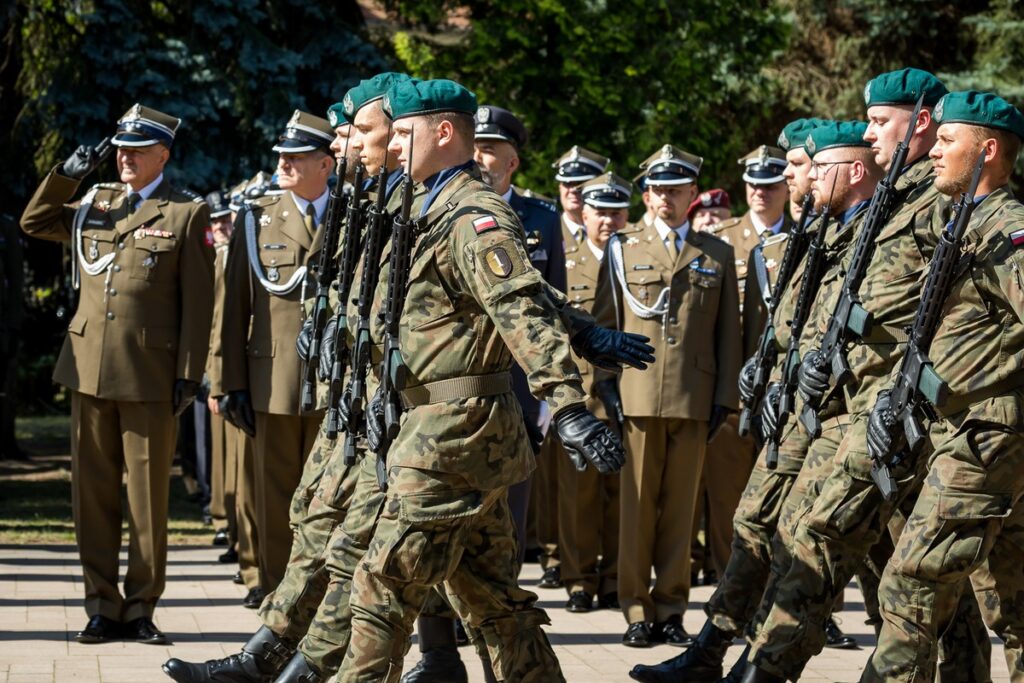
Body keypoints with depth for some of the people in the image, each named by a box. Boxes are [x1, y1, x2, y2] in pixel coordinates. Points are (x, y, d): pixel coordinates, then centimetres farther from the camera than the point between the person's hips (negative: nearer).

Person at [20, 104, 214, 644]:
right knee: (92, 492, 5)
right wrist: (66, 174, 6)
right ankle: (103, 605, 11)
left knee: (148, 494, 1)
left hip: (149, 375, -4)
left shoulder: (187, 213, 0)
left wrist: (189, 374, -8)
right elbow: (34, 221, 21)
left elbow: (197, 301, -3)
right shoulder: (94, 204, 13)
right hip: (89, 370, 4)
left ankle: (140, 608, 9)